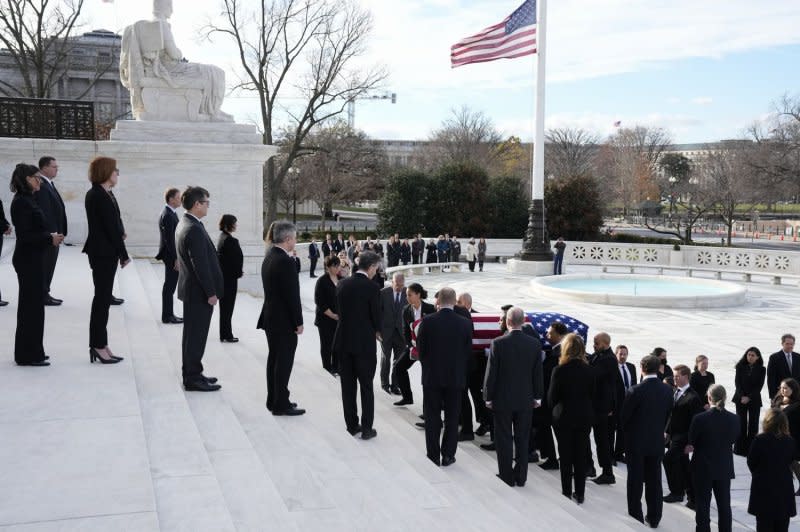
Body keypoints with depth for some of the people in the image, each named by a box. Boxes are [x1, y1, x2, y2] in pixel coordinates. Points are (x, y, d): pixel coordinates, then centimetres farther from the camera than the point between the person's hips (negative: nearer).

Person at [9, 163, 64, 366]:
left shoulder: (27, 200, 13)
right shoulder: (21, 202, -16)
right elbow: (24, 235, -21)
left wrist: (50, 237, 4)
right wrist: (50, 239, -17)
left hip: (32, 259, 10)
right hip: (27, 260, -10)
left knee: (33, 304, 15)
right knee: (32, 305, -4)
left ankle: (32, 351, 24)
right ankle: (28, 355, 4)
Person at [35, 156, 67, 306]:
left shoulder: (48, 184, 13)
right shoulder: (41, 186, -18)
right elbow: (44, 213, -23)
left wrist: (58, 232, 12)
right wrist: (53, 234, -22)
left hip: (52, 233, 10)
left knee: (48, 266, 15)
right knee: (45, 266, -1)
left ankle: (44, 294, 23)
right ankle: (43, 296, 7)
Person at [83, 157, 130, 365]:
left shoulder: (103, 194, 12)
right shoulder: (99, 196, -17)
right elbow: (111, 227, -18)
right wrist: (123, 254, -14)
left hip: (105, 253, 9)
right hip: (103, 253, -9)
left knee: (103, 298, 12)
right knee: (102, 298, -2)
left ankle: (101, 345, 19)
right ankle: (98, 346, 6)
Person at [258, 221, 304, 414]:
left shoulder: (269, 257, 9)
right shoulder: (285, 261, -20)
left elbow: (276, 287, 8)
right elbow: (292, 294, -19)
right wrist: (298, 322, -14)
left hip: (271, 317, 9)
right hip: (284, 320, -9)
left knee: (274, 358, 16)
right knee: (284, 360, 0)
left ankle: (273, 400, 26)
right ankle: (281, 404, 7)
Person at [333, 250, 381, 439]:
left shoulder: (342, 284, 2)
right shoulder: (372, 287, -14)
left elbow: (340, 311, 8)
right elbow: (376, 315, -11)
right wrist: (377, 331, 12)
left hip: (343, 341, 5)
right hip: (364, 344, -5)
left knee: (348, 386, 13)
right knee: (366, 387, 6)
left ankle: (352, 425, 21)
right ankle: (366, 429, 9)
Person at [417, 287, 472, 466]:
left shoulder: (427, 322, -13)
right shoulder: (465, 324, -8)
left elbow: (420, 349, -5)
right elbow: (468, 352, 0)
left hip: (432, 377, -1)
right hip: (456, 377, 1)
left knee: (432, 418, 9)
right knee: (452, 418, 12)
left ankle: (433, 456, 13)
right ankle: (448, 455, 15)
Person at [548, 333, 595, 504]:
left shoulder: (559, 370, -16)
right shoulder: (589, 370, -5)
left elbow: (551, 398, -10)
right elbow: (592, 394, 4)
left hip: (564, 418, -3)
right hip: (584, 417, 3)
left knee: (566, 457, 9)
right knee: (581, 456, 12)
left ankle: (567, 493, 15)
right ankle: (579, 494, 17)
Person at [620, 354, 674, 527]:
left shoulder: (636, 391, -21)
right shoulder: (667, 390, -6)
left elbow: (624, 417, -12)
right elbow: (667, 415, 4)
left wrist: (627, 432, 8)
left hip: (636, 442, -4)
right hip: (657, 442, 4)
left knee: (635, 482, 7)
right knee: (654, 481, 13)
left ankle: (636, 517, 12)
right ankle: (654, 517, 20)